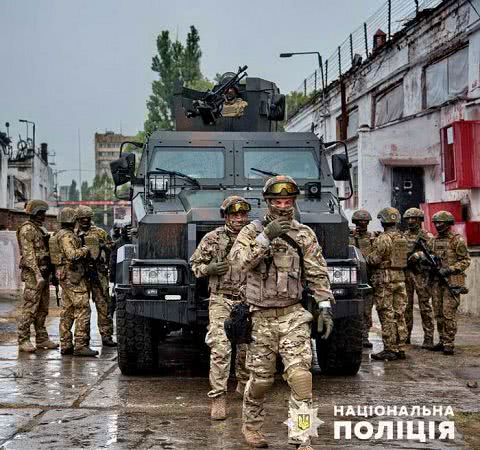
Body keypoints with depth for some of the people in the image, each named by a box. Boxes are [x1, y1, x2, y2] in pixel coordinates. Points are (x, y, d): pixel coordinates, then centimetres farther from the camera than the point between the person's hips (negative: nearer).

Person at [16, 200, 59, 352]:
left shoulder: (41, 229, 19)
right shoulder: (27, 229, -10)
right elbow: (28, 254, -17)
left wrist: (51, 273, 19)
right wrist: (37, 274, -23)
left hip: (44, 273, 9)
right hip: (33, 273, -9)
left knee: (42, 308, 12)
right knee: (29, 308, -8)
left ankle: (42, 339, 17)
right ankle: (23, 341, -6)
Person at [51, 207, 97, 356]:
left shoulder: (59, 235, 18)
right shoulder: (66, 235, -14)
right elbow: (72, 255, -25)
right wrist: (85, 249, -10)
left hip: (65, 276, 11)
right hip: (72, 275, -11)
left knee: (67, 310, 11)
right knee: (83, 309, -11)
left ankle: (66, 345, 12)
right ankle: (80, 345, -14)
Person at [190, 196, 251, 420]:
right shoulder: (212, 238, -1)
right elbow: (195, 264, 6)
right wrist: (209, 268, -13)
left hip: (247, 303, 3)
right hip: (221, 301, -3)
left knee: (246, 347, 13)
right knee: (220, 349, -13)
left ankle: (244, 385, 38)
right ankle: (218, 398, -11)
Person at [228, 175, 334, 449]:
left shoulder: (305, 235, 4)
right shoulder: (252, 231, 1)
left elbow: (318, 275, 5)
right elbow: (238, 261, -18)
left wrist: (325, 308, -3)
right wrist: (266, 237, -26)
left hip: (293, 316, 0)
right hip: (261, 317, 0)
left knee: (300, 375, -14)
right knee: (260, 378, 10)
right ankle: (252, 425, 33)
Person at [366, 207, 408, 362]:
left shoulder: (383, 239, -14)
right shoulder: (403, 239, 11)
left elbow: (374, 259, -15)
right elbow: (405, 258, 16)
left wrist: (366, 258, 5)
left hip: (385, 279, -7)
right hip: (400, 278, 8)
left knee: (387, 316, -4)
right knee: (399, 315, 10)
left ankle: (390, 350, -3)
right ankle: (400, 349, 13)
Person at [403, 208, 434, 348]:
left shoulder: (427, 237, 2)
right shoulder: (402, 237, 14)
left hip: (421, 274, -4)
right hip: (404, 274, 4)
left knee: (425, 307, -4)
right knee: (406, 306, 8)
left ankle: (428, 338, -2)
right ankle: (405, 335, 16)